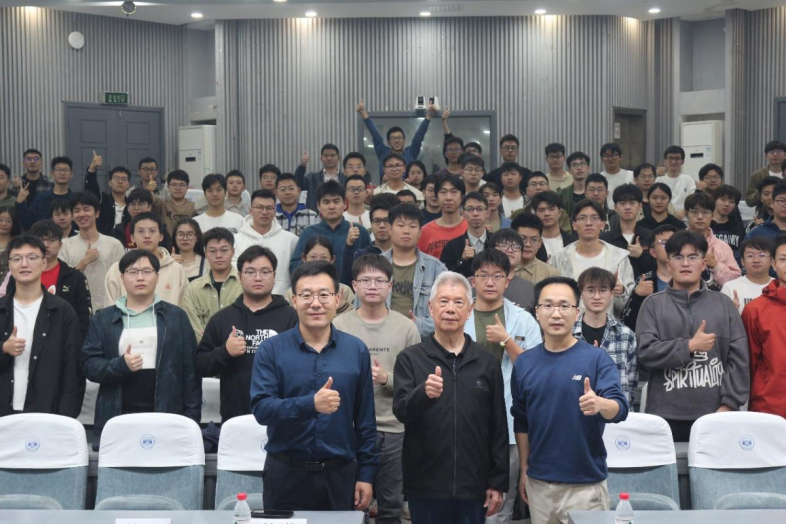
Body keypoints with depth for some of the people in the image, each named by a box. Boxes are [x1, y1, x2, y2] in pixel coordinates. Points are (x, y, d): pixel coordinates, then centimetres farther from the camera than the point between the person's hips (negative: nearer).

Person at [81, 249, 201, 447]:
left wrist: (191, 419, -1)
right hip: (115, 417, 1)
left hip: (165, 416, 0)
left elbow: (190, 370, 6)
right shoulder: (103, 319, 11)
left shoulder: (175, 317, 10)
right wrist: (120, 365, -16)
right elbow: (89, 364, 3)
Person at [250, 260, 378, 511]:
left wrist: (366, 474, 3)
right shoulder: (271, 350, -3)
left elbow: (365, 420, 6)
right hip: (287, 474, -1)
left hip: (341, 474, 1)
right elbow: (261, 408, -14)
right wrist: (311, 404, -28)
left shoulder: (356, 350, 3)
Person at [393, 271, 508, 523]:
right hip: (425, 484, -1)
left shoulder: (487, 361, 6)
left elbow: (499, 427, 8)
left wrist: (498, 482, 5)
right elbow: (401, 412, -11)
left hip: (473, 485, 2)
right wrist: (424, 393, -31)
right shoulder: (410, 358, 1)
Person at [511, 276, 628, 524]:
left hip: (586, 483, -3)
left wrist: (600, 404, -39)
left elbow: (620, 409, -17)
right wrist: (524, 470, 10)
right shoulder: (524, 362, 4)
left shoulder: (597, 358, -7)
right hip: (539, 483, 3)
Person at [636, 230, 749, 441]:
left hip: (714, 415, 1)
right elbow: (646, 352, -4)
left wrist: (729, 404, -4)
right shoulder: (653, 304, 7)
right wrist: (690, 346, -10)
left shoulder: (724, 304, 11)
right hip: (666, 416, -1)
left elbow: (738, 359, 5)